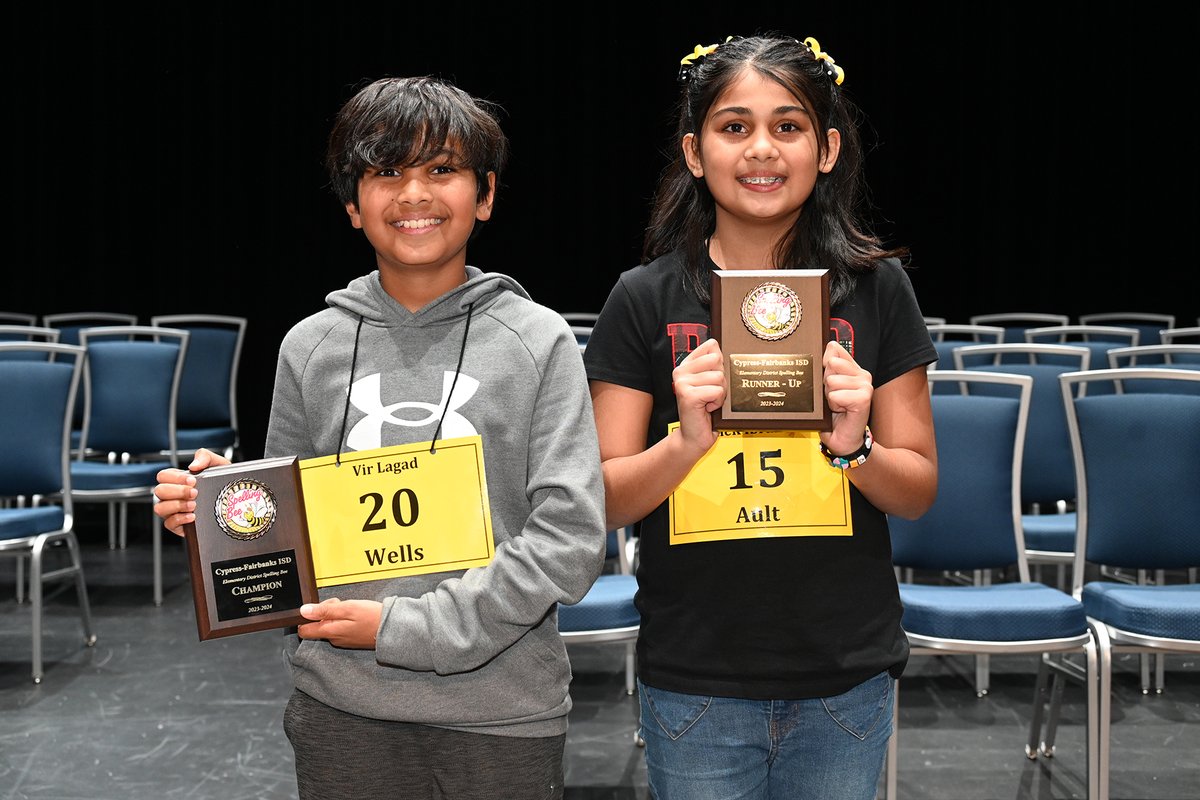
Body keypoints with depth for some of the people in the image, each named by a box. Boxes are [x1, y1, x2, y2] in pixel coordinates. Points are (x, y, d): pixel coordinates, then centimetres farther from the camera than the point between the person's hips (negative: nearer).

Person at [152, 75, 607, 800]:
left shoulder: (538, 341, -4)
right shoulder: (310, 346, 4)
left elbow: (571, 540, -10)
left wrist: (407, 626, -14)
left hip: (502, 716, -2)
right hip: (341, 713, 2)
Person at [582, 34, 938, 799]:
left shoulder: (875, 287, -1)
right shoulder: (646, 298, -3)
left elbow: (919, 492, 3)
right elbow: (605, 502, -3)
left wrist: (853, 447, -17)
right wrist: (687, 440, -21)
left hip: (845, 676, 1)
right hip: (695, 676, -1)